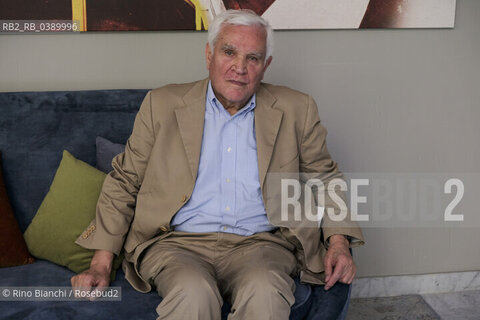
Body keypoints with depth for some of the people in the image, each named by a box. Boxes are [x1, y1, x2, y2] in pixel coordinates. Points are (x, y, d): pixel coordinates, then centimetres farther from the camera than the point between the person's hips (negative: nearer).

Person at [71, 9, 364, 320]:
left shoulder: (296, 111, 11)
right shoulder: (162, 105, 8)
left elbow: (324, 178, 18)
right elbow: (124, 182, 11)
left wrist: (338, 243, 1)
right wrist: (101, 264, 3)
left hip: (259, 244, 1)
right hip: (178, 242, 0)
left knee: (265, 291, -32)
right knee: (193, 293, -33)